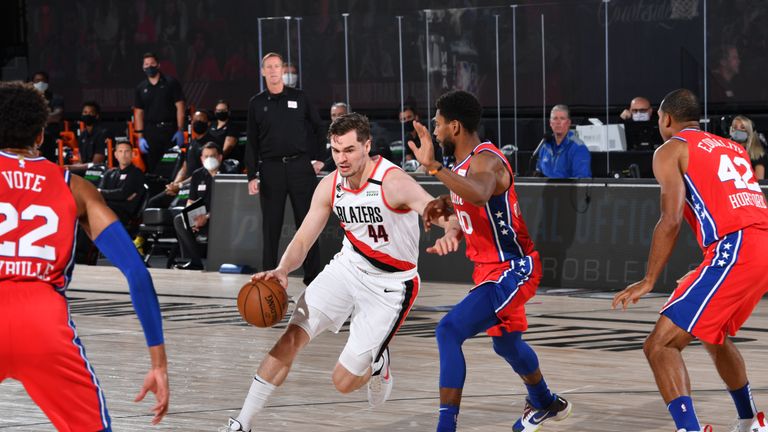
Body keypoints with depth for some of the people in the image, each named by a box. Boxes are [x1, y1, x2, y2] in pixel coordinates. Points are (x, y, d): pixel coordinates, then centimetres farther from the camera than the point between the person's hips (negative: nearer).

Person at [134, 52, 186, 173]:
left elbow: (179, 107, 1)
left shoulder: (171, 83, 4)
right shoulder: (141, 88, 12)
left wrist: (180, 130, -7)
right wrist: (140, 137, 3)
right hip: (150, 131, 2)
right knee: (151, 167, 0)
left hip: (170, 130, -2)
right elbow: (138, 113, 11)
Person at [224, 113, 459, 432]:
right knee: (292, 337, -14)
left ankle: (377, 364, 33)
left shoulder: (393, 182, -26)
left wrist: (450, 234, -64)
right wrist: (282, 270, -24)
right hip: (348, 266, 5)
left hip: (390, 285, -5)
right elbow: (303, 240, -3)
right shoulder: (330, 186, -8)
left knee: (344, 381, -5)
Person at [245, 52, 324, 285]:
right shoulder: (256, 103, 7)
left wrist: (318, 158, 8)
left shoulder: (299, 98, 5)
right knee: (271, 226, 4)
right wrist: (252, 176, 0)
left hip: (300, 166, 0)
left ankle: (312, 275, 7)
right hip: (271, 168, 1)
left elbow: (317, 128, 14)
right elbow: (252, 142, 7)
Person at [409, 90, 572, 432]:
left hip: (511, 269, -11)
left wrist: (433, 167, -56)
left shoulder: (485, 161, -24)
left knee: (449, 331, -25)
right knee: (506, 343, 31)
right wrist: (443, 204, 4)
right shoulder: (465, 162, 6)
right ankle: (546, 404, 56)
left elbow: (480, 194, -48)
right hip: (491, 268, 11)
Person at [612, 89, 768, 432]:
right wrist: (705, 273, 38)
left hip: (735, 250, -8)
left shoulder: (670, 150, 6)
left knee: (660, 345, -9)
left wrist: (648, 282, -5)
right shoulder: (733, 148, 28)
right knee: (714, 335, 32)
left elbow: (671, 220, -7)